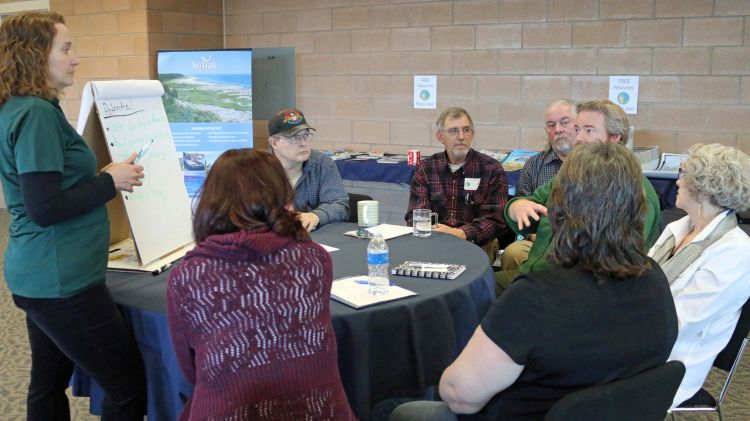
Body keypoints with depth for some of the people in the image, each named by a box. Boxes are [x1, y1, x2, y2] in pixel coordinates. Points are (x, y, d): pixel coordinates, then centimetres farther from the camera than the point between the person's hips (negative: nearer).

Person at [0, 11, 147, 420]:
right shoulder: (37, 114, -19)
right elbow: (45, 210, -23)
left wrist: (99, 176, 13)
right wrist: (110, 181, -13)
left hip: (39, 275, 10)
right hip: (61, 279, -10)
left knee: (49, 384, 19)